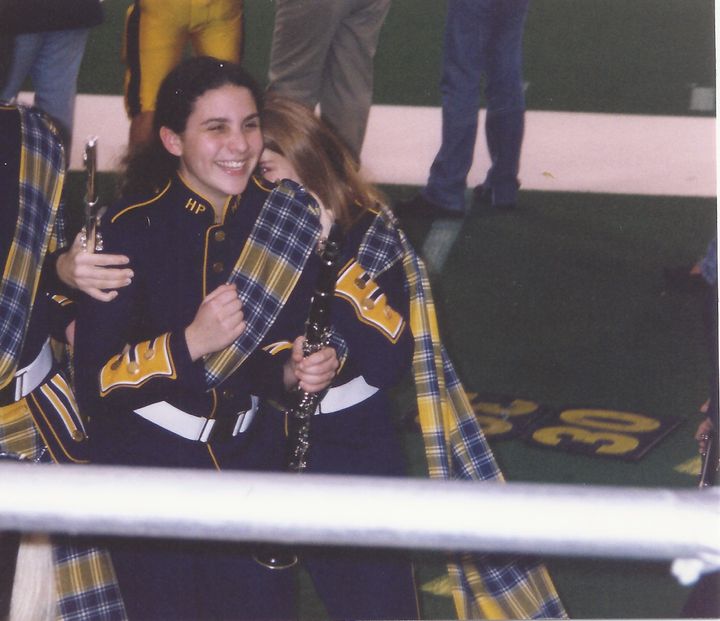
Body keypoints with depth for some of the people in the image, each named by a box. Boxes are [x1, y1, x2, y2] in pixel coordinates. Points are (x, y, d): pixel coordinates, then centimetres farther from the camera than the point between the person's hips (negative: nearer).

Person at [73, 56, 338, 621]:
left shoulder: (274, 212, -3)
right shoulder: (132, 230, -18)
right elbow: (94, 383, -19)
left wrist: (295, 372, -10)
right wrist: (191, 342, -30)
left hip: (246, 452, 5)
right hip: (148, 464, -5)